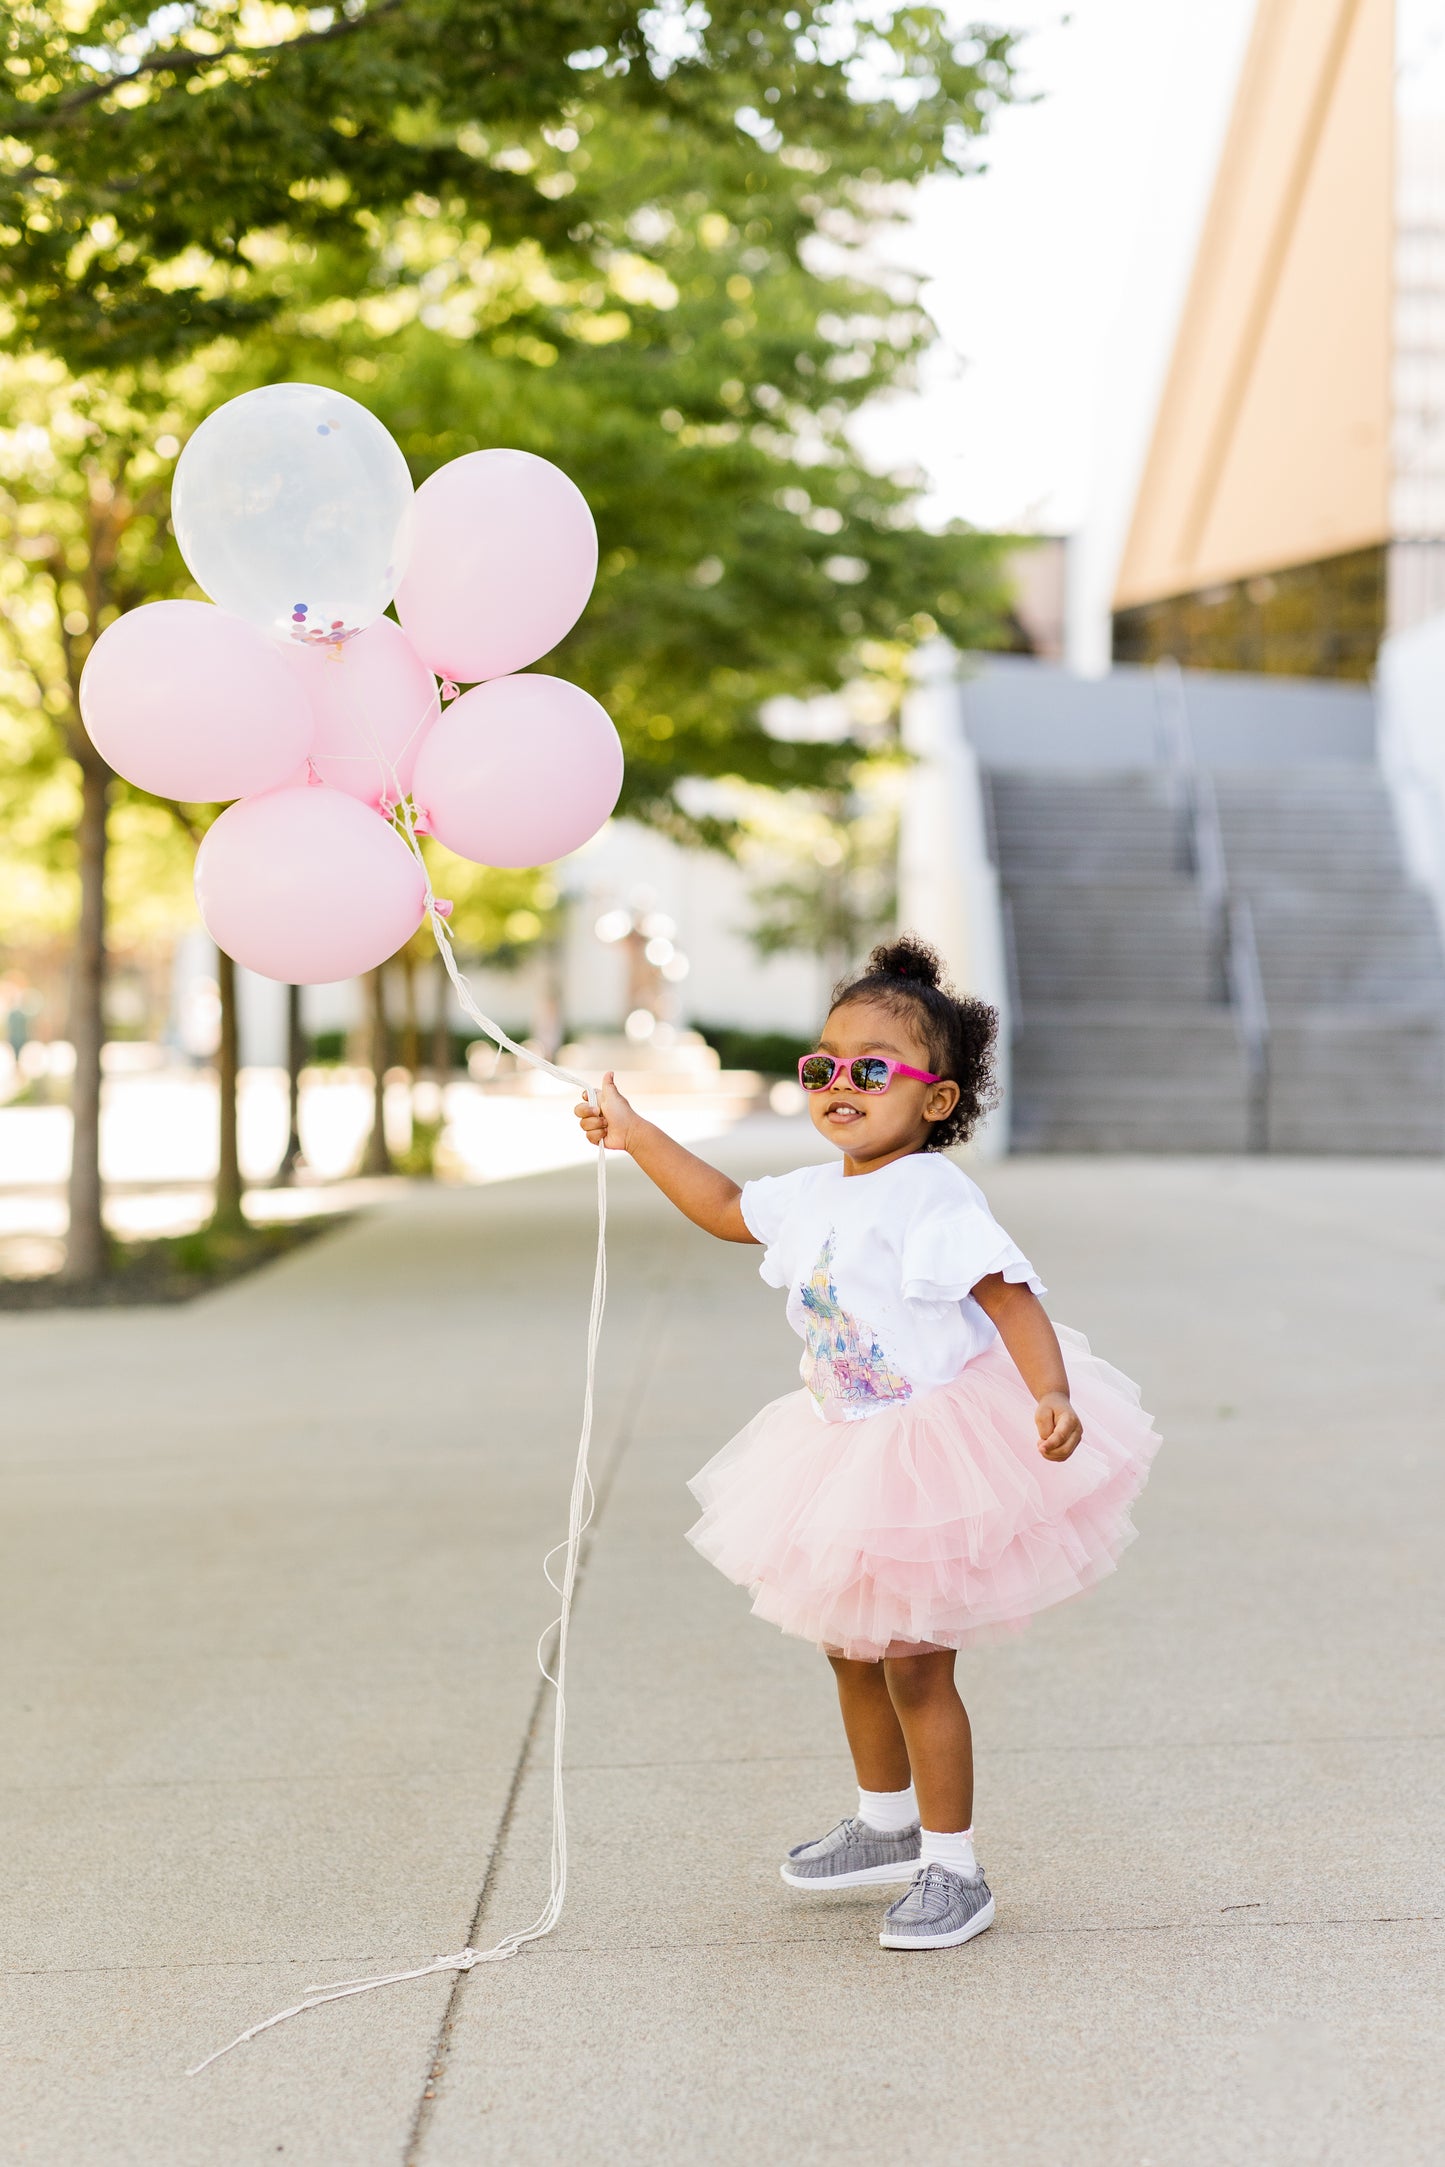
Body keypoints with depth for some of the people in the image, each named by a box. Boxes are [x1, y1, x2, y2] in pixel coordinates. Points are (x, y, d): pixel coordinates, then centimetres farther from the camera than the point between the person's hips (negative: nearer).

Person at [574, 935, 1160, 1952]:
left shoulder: (933, 1199, -21)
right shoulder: (813, 1196, 5)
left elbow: (1012, 1298, -28)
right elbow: (727, 1207, 24)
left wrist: (1053, 1395, -44)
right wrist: (637, 1134, 26)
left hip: (934, 1464, -9)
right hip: (848, 1454, 9)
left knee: (915, 1667, -2)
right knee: (852, 1650, 21)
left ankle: (953, 1870, 13)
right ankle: (887, 1825, 41)